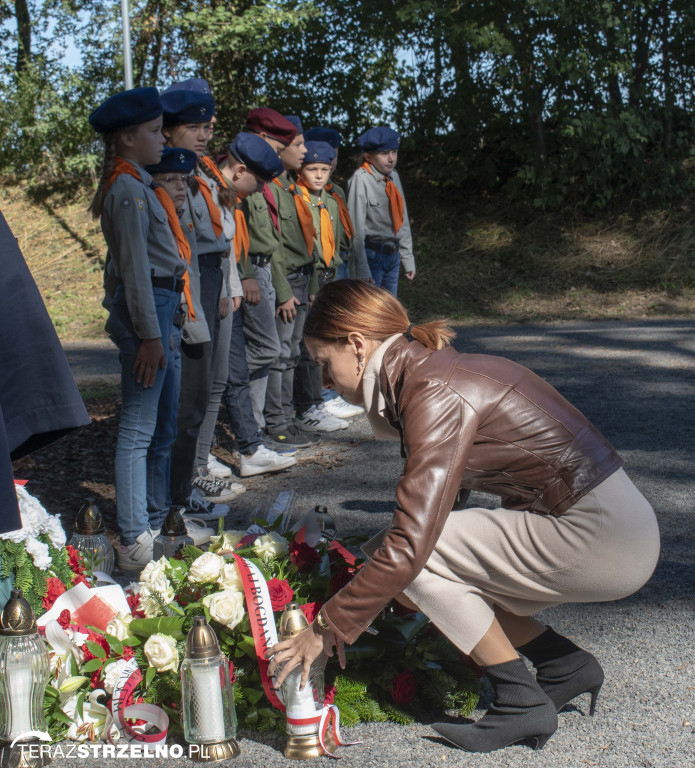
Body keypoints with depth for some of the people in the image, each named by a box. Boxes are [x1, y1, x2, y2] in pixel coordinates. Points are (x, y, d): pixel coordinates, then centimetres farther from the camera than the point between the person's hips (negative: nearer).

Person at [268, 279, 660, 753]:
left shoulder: (434, 393, -18)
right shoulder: (435, 370, 11)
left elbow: (410, 544, -23)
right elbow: (434, 506, 22)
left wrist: (327, 631, -13)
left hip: (597, 540, -10)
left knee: (417, 555, -11)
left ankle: (521, 701, 0)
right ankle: (566, 665, 15)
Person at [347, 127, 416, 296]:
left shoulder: (393, 177, 6)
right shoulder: (361, 180, -15)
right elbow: (356, 228, -16)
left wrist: (408, 259, 12)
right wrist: (361, 272, -18)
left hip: (393, 255, 7)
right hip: (372, 255, -7)